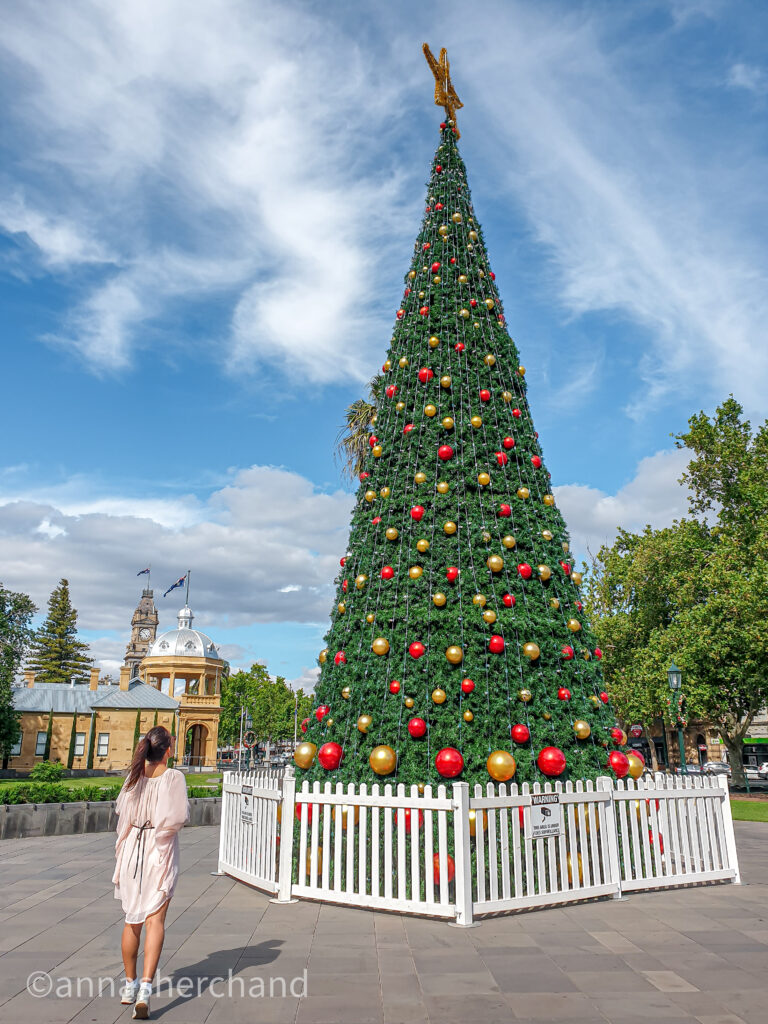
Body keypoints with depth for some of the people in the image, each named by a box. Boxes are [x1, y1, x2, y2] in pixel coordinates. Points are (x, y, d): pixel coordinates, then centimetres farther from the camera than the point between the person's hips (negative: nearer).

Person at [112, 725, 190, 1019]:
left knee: (132, 918, 18)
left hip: (133, 848, 5)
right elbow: (178, 817, -18)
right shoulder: (174, 777, -14)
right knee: (155, 919, -1)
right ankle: (145, 987, -14)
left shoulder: (134, 776, -1)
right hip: (161, 851, -5)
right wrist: (185, 808, 3)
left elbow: (121, 808, 9)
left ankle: (129, 985, 31)